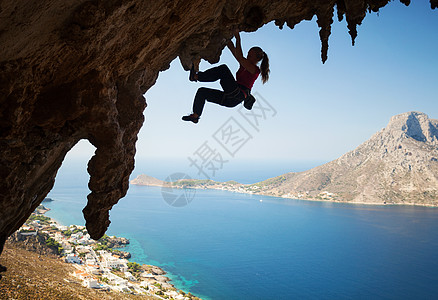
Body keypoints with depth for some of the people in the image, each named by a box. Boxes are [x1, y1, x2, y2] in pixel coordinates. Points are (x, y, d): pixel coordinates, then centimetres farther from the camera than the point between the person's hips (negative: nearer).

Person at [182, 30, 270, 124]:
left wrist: (238, 38, -10)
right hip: (230, 99, 9)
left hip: (236, 96, -9)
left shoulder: (254, 69, -2)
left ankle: (196, 76, -16)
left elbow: (239, 57, -15)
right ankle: (195, 116, 5)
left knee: (223, 68, -20)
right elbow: (232, 49, 19)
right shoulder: (244, 65, 23)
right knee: (202, 91, 8)